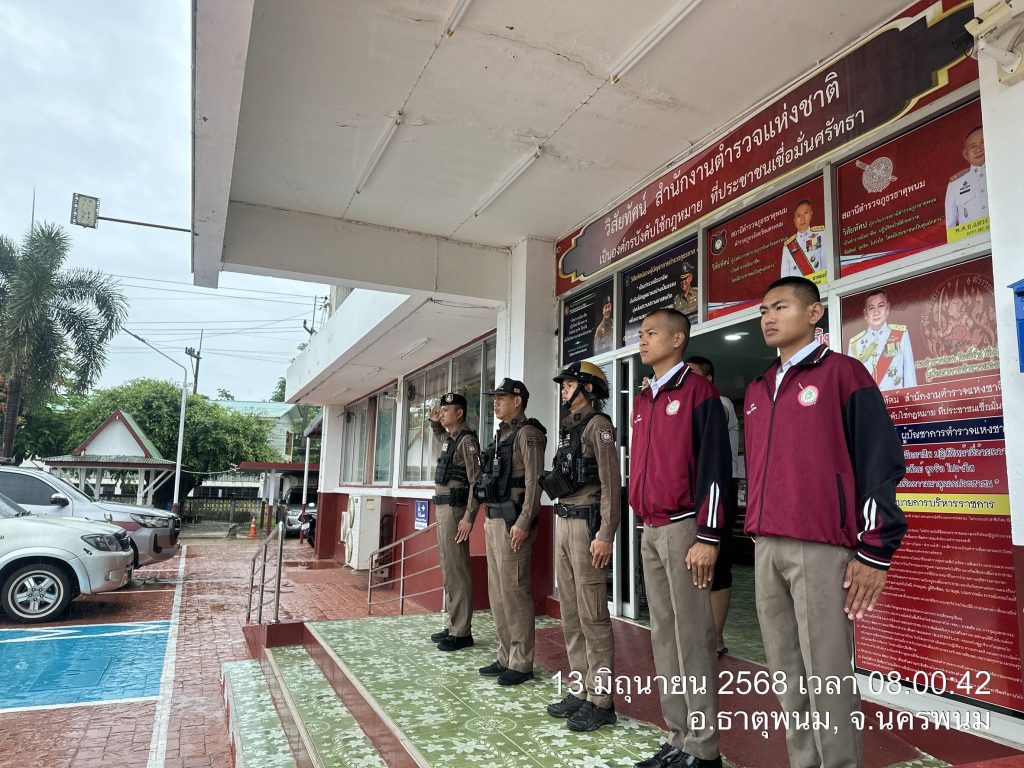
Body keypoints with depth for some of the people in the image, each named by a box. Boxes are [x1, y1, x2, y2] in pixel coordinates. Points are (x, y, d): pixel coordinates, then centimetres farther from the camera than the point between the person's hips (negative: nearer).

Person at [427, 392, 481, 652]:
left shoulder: (467, 440, -12)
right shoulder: (450, 439, 15)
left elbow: (476, 481, -19)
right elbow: (441, 435, 43)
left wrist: (469, 516, -24)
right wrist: (434, 423, 22)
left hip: (454, 509, -10)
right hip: (442, 509, 10)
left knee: (457, 571, -7)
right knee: (448, 570, 12)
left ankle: (462, 632, -1)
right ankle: (453, 625, 20)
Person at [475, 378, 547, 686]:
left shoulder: (528, 433, -9)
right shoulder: (502, 434, 18)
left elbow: (533, 481, -17)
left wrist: (523, 523, -21)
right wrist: (489, 517, 18)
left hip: (512, 521, -9)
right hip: (495, 520, 10)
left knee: (513, 591, -5)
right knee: (497, 591, 12)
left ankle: (521, 663, 6)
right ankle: (505, 657, 22)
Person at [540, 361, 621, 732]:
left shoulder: (598, 425, -8)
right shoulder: (568, 428, 16)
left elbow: (611, 484, -15)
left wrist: (604, 535, -20)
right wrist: (562, 525, 15)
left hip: (586, 524, -9)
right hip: (563, 523, 9)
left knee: (592, 616, -2)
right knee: (571, 613, 13)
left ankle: (600, 699, 8)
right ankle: (580, 689, 23)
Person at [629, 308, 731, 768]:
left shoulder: (698, 392, -6)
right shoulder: (642, 401, 17)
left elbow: (714, 466, -12)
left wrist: (708, 537, -16)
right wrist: (643, 523, 17)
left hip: (683, 528, -7)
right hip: (649, 532, 8)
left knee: (691, 636, -2)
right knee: (663, 635, 11)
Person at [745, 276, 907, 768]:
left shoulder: (843, 373, -2)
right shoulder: (756, 390, 17)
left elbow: (881, 462, -7)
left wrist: (874, 551, -11)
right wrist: (755, 533, 17)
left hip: (822, 549, -6)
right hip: (767, 549, 7)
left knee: (826, 675, -1)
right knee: (787, 674, 11)